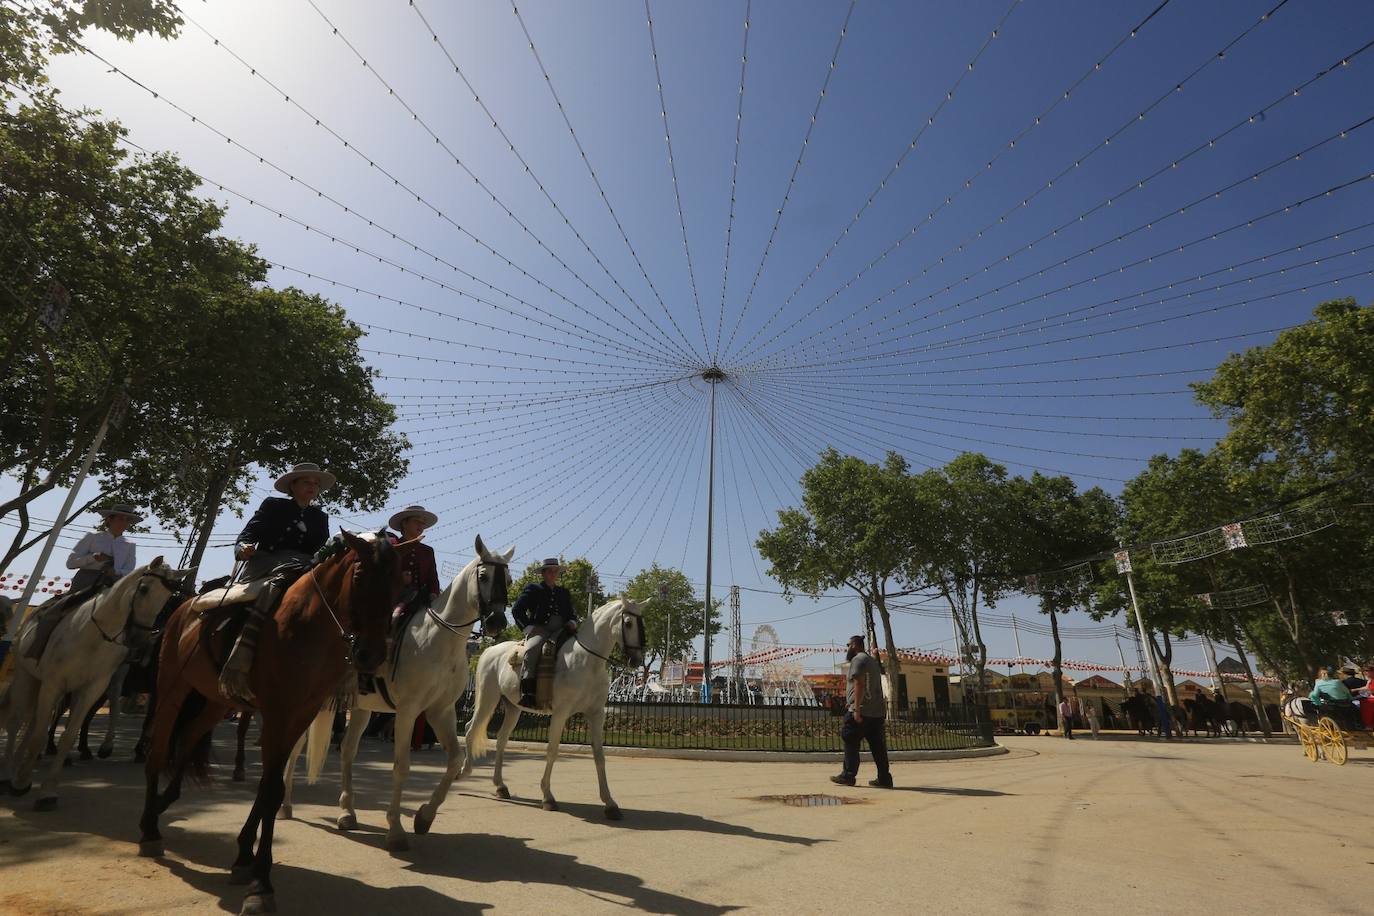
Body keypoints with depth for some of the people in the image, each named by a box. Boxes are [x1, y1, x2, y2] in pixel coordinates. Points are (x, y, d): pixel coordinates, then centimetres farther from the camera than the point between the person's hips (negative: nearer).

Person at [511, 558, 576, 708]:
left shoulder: (564, 592, 29)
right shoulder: (532, 589, 16)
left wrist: (572, 622, 5)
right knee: (533, 648, -37)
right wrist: (529, 627, -7)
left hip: (560, 631, 4)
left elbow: (572, 613, 30)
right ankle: (527, 692, -41)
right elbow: (516, 610, 7)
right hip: (539, 630, -4)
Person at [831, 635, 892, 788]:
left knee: (850, 742, -1)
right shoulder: (872, 660, 21)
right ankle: (884, 779, 7)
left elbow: (859, 684, -18)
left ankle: (848, 776, 3)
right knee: (878, 746, 8)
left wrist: (856, 709, -19)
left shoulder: (858, 659, -8)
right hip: (877, 712, 9)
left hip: (862, 711, -9)